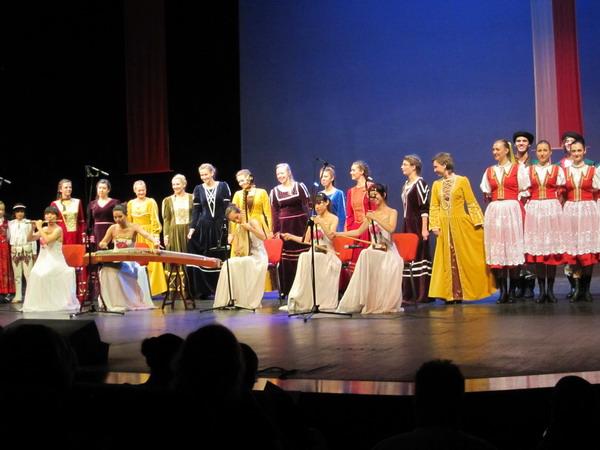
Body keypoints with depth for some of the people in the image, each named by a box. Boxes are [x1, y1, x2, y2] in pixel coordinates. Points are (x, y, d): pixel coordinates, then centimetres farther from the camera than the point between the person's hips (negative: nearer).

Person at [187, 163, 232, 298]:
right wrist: (192, 227, -2)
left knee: (220, 259, 0)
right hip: (203, 228, 2)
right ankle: (203, 290, 4)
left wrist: (227, 227, -10)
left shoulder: (223, 186, 1)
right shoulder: (198, 189, 7)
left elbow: (227, 208, -2)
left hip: (219, 227, -2)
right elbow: (196, 210, 9)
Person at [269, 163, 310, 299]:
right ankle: (286, 289, 6)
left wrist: (308, 225, -7)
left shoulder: (299, 186, 4)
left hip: (300, 225, -2)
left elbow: (307, 206, 1)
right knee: (286, 258, 0)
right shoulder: (274, 192, 9)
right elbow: (274, 212, 7)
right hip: (284, 226, 2)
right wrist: (276, 231, 0)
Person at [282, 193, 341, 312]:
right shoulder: (313, 219, 19)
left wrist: (321, 223, -19)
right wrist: (290, 236, 10)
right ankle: (304, 302, -31)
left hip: (326, 254, -4)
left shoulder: (333, 218, 6)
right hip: (313, 253, 4)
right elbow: (305, 240, 17)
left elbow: (331, 236, -12)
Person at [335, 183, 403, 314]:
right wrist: (338, 234, 11)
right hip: (373, 251, 3)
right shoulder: (371, 214, 18)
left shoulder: (392, 212, 5)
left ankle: (386, 305, -17)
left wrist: (375, 218, -19)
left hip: (388, 252, -3)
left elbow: (391, 229, -15)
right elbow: (359, 232, 18)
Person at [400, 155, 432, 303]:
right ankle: (409, 293, 11)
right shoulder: (406, 185, 17)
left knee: (419, 256, -8)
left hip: (417, 224, -9)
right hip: (407, 224, 9)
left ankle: (422, 294, -6)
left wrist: (424, 229, -21)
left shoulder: (420, 183, -9)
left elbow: (424, 208, -16)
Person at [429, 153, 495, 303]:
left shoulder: (462, 181, -2)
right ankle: (451, 295, 10)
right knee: (447, 260, 4)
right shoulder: (436, 185, 9)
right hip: (444, 227, 4)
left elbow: (471, 203, -3)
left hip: (461, 225, -3)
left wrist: (478, 222, -8)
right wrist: (434, 226, -3)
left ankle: (464, 293, 9)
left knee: (467, 258, 0)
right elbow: (434, 207, 7)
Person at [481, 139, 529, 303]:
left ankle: (512, 290, 0)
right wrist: (497, 201, 4)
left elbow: (523, 192, 3)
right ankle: (502, 290, 0)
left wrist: (510, 202, -4)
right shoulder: (489, 171, 15)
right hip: (494, 212, 3)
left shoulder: (518, 168, 4)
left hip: (512, 210, -3)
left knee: (513, 247, -5)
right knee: (496, 248, -2)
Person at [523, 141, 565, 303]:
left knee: (552, 248, -4)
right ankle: (542, 290, 2)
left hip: (552, 209, -1)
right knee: (536, 249, -3)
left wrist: (557, 208, -2)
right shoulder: (528, 170, 10)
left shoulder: (557, 170, 7)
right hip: (534, 210, 1)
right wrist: (526, 208, 2)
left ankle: (550, 289, 2)